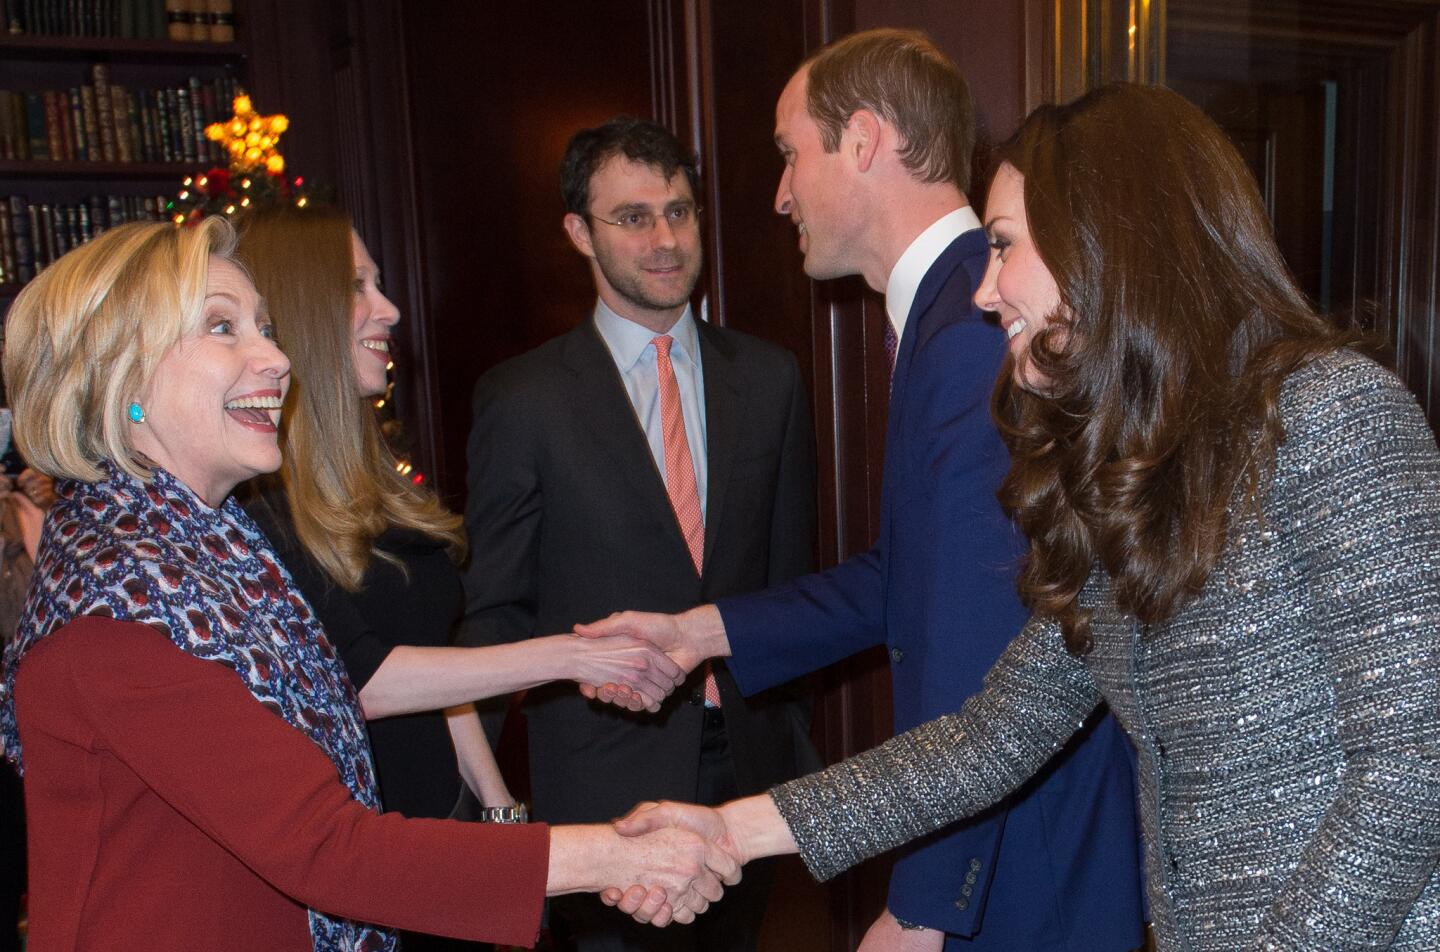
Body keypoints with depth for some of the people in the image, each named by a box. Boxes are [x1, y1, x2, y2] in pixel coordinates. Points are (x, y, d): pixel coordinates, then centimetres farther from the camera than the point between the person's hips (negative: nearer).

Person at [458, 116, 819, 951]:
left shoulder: (770, 379, 3)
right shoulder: (523, 398, -7)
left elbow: (791, 571, 7)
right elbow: (495, 611, 0)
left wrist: (798, 745, 8)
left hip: (749, 763, 3)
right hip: (604, 778, -3)